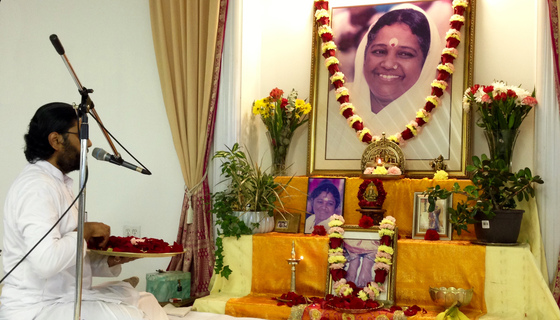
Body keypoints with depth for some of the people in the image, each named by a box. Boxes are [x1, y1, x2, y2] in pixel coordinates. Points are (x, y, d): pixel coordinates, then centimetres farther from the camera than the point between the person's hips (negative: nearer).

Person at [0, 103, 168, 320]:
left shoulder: (57, 182, 13)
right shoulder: (36, 186, -17)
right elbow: (46, 261, -30)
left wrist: (109, 260, 0)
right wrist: (86, 230, -16)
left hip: (64, 299, 10)